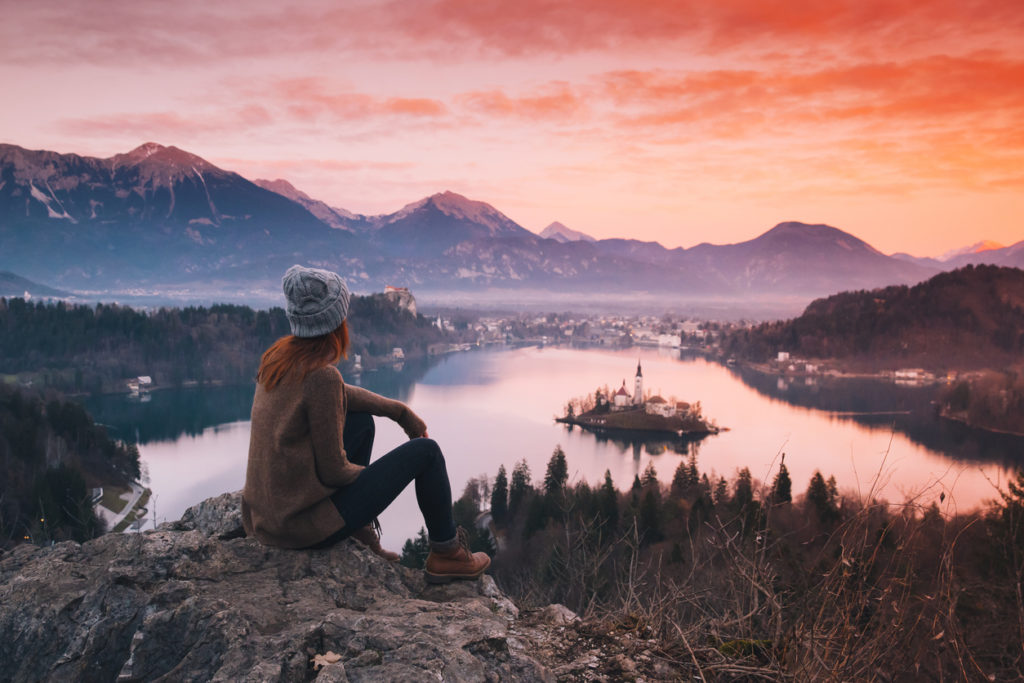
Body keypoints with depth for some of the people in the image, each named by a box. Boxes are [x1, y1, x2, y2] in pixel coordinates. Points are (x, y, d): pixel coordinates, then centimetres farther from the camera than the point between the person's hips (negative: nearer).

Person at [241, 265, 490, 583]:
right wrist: (365, 473, 2)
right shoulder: (321, 375, -25)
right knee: (425, 451, 2)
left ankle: (358, 533, 26)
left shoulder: (278, 356, 1)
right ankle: (445, 553, 19)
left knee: (362, 421, 22)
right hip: (305, 526, -8)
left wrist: (400, 410, 22)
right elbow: (333, 471, -19)